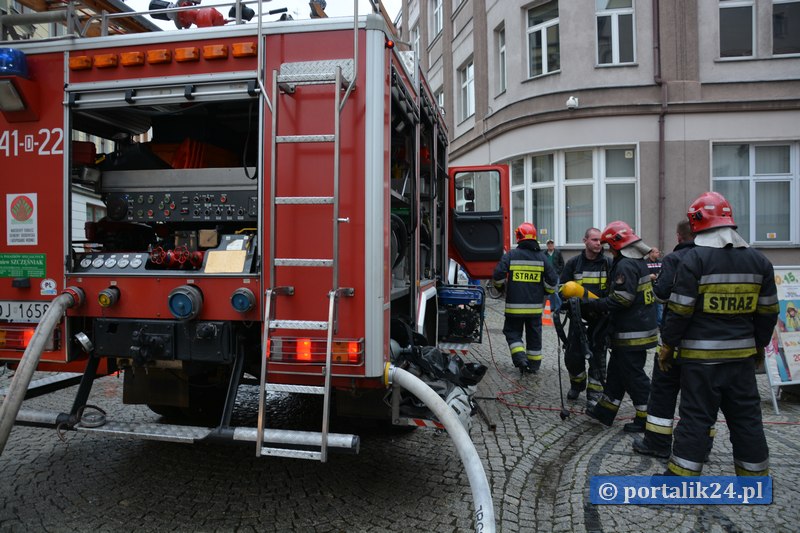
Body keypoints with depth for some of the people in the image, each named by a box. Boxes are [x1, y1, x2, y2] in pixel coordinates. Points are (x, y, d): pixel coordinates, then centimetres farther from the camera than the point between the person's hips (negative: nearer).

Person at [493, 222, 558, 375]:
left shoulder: (510, 256, -7)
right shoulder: (541, 257, 0)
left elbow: (498, 276, -10)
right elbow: (552, 279, -1)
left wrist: (501, 286, 11)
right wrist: (545, 292, 18)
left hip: (514, 305, -2)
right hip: (535, 306, 3)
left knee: (512, 332, 11)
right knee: (534, 334, 15)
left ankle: (519, 356, -9)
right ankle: (534, 364, 22)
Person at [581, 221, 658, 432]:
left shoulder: (626, 265, -19)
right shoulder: (638, 261, 14)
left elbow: (621, 299, -25)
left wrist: (591, 305, -19)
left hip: (632, 333, -11)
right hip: (640, 326, 11)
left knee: (633, 374, 0)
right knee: (616, 369, 17)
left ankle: (646, 418, 10)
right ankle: (605, 411, 27)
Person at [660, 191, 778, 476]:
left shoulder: (694, 259, -12)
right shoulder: (758, 261, 5)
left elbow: (680, 311, -13)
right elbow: (768, 312, 10)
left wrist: (667, 346, -3)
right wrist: (759, 345, 22)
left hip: (701, 355, -4)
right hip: (742, 354, 5)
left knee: (695, 416, 1)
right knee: (746, 417, 15)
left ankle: (681, 477, 7)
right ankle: (755, 475, 25)